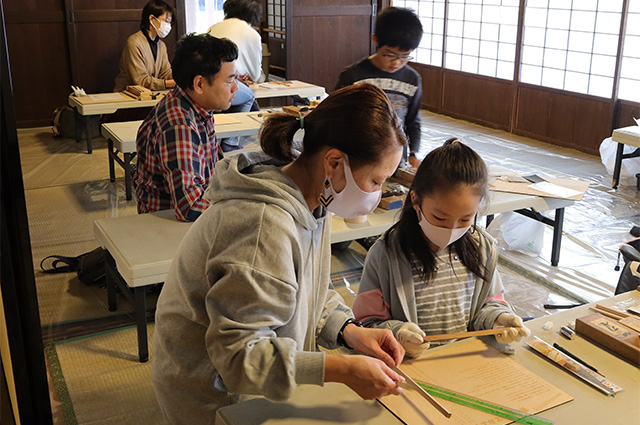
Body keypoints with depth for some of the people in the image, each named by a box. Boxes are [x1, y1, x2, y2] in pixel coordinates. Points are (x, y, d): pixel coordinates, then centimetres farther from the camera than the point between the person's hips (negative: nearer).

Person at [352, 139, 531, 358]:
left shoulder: (482, 248, 4)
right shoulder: (385, 255, -11)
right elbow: (369, 321, -7)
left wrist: (498, 318, -6)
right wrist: (396, 333, -26)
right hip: (412, 365, -2)